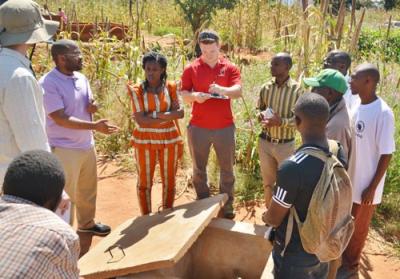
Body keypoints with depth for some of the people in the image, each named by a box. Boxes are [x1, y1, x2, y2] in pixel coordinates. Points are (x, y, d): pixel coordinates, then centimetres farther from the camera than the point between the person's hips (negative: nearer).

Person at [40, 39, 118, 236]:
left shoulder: (81, 78, 5)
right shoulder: (48, 83, -19)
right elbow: (61, 119, -23)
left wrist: (92, 107, -9)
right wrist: (95, 126, -28)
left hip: (87, 145, 8)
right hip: (64, 149, -8)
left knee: (88, 190, 22)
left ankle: (87, 223, 42)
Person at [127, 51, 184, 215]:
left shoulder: (170, 88, -1)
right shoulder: (137, 90, -6)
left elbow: (180, 113, -12)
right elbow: (141, 120, -15)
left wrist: (154, 114, -19)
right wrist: (169, 115, -16)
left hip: (169, 140, 1)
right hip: (145, 141, -1)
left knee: (169, 181, 11)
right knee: (144, 182, 8)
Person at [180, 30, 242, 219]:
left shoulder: (230, 68, 2)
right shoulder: (191, 69, 2)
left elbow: (238, 91, -10)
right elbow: (183, 95, 0)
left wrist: (222, 89, -31)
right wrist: (194, 96, -22)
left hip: (225, 127, 0)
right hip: (198, 127, 0)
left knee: (227, 168, 8)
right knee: (199, 168, 10)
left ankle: (227, 205, 23)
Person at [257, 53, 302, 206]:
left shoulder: (297, 90, -13)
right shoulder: (266, 87, -1)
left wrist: (281, 121, -27)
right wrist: (261, 116, -12)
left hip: (286, 144, -4)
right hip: (265, 142, 4)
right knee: (267, 180, 18)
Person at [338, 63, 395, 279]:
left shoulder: (383, 113, -23)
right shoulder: (358, 106, 0)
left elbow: (386, 154, -19)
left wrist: (372, 187, -16)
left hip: (365, 183, -7)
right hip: (350, 178, 7)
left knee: (358, 228, 12)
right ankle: (343, 256, 43)